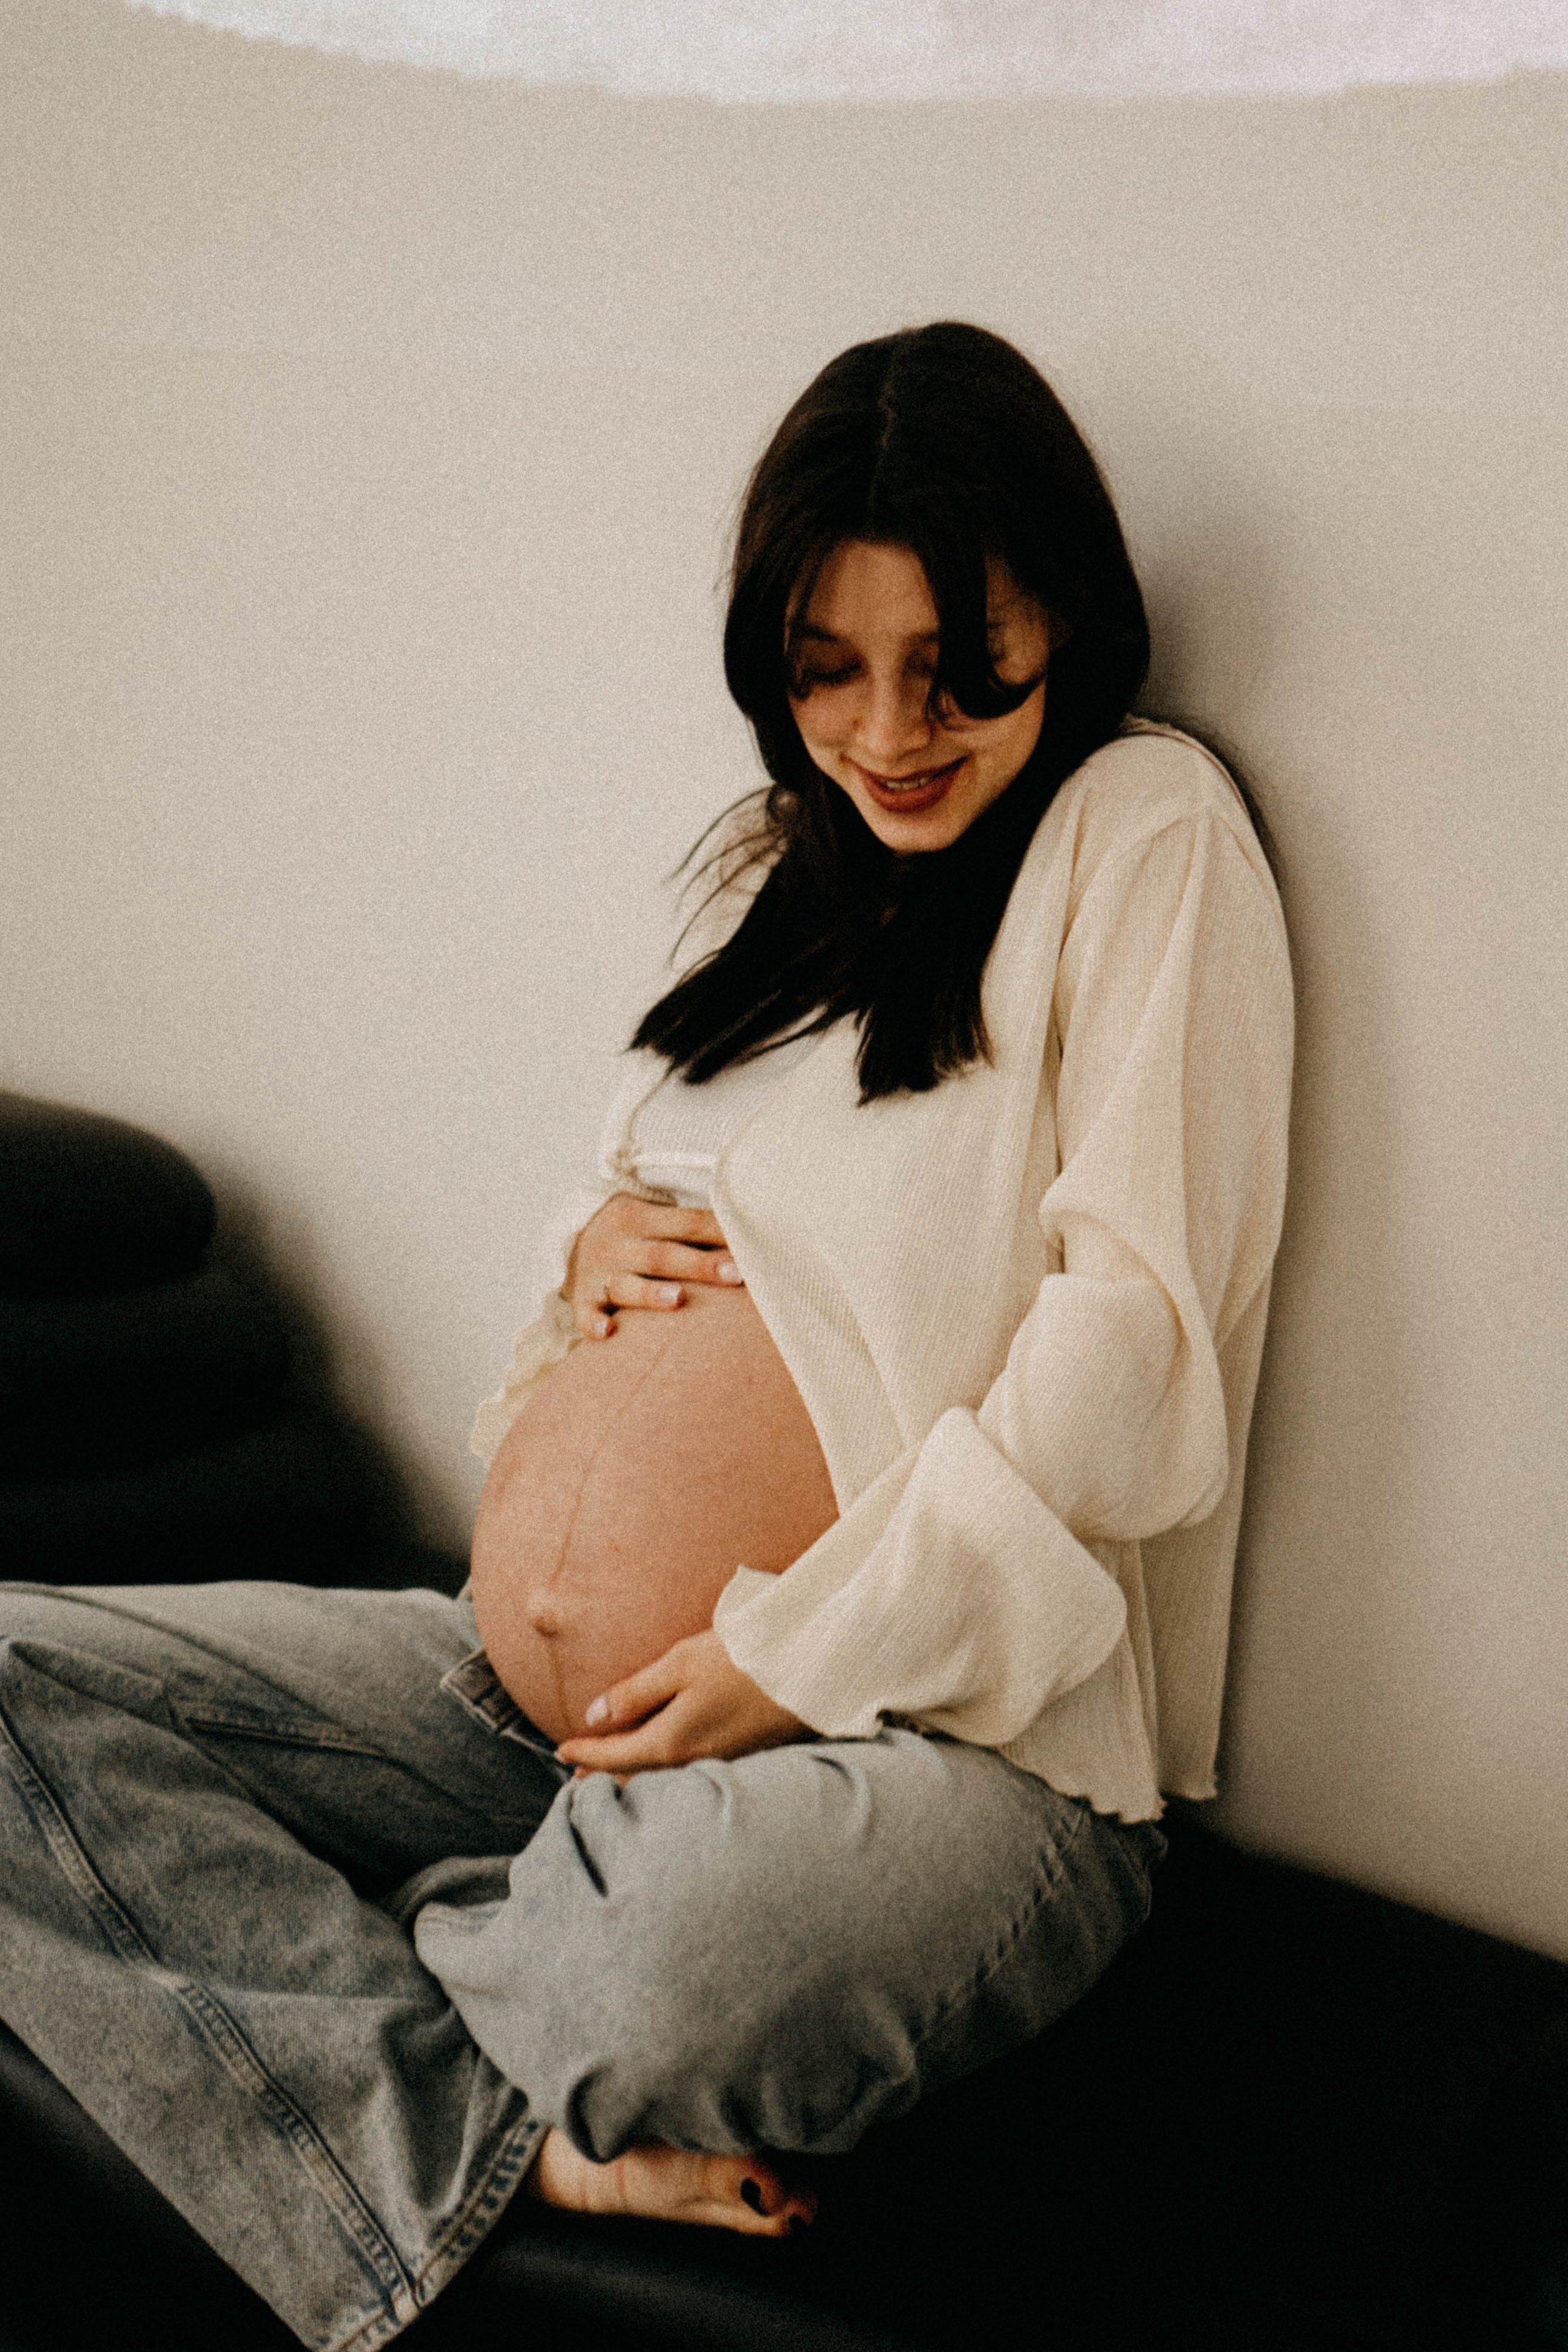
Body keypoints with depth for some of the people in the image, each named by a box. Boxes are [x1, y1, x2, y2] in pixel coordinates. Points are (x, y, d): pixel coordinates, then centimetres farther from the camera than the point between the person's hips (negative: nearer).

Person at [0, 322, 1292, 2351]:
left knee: (664, 1963, -41)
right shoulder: (776, 864, 17)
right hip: (526, 1694, 8)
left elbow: (1132, 1334, -12)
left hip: (938, 1731, -7)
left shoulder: (1147, 831, -3)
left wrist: (800, 1662, -15)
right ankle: (512, 2136, -15)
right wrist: (594, 1250, 4)